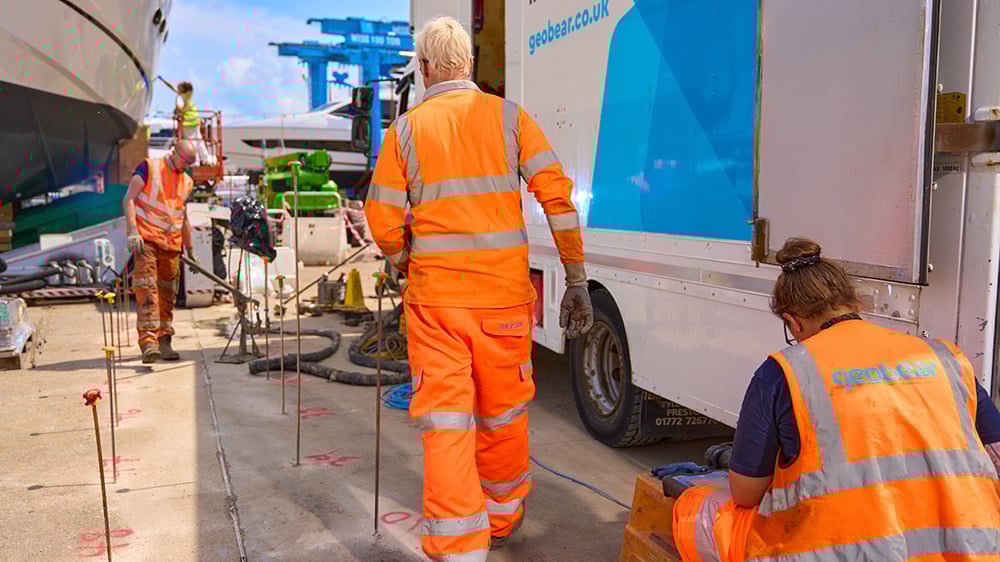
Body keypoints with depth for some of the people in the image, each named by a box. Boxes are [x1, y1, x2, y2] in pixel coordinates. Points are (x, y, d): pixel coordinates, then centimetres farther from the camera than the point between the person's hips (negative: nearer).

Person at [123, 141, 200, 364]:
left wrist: (190, 250, 27)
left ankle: (163, 341, 17)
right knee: (146, 287, -15)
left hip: (171, 244, 6)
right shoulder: (149, 167, 2)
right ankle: (148, 341, -21)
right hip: (146, 238, -6)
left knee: (168, 293, 7)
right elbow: (129, 199, -6)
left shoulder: (186, 181, 18)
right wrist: (133, 231, -18)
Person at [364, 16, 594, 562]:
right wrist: (576, 282, 0)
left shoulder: (405, 129, 2)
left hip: (432, 297, -1)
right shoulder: (508, 117, 2)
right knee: (504, 415, 18)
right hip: (503, 296, 1)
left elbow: (384, 220, 0)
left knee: (445, 423, 4)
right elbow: (558, 196, -5)